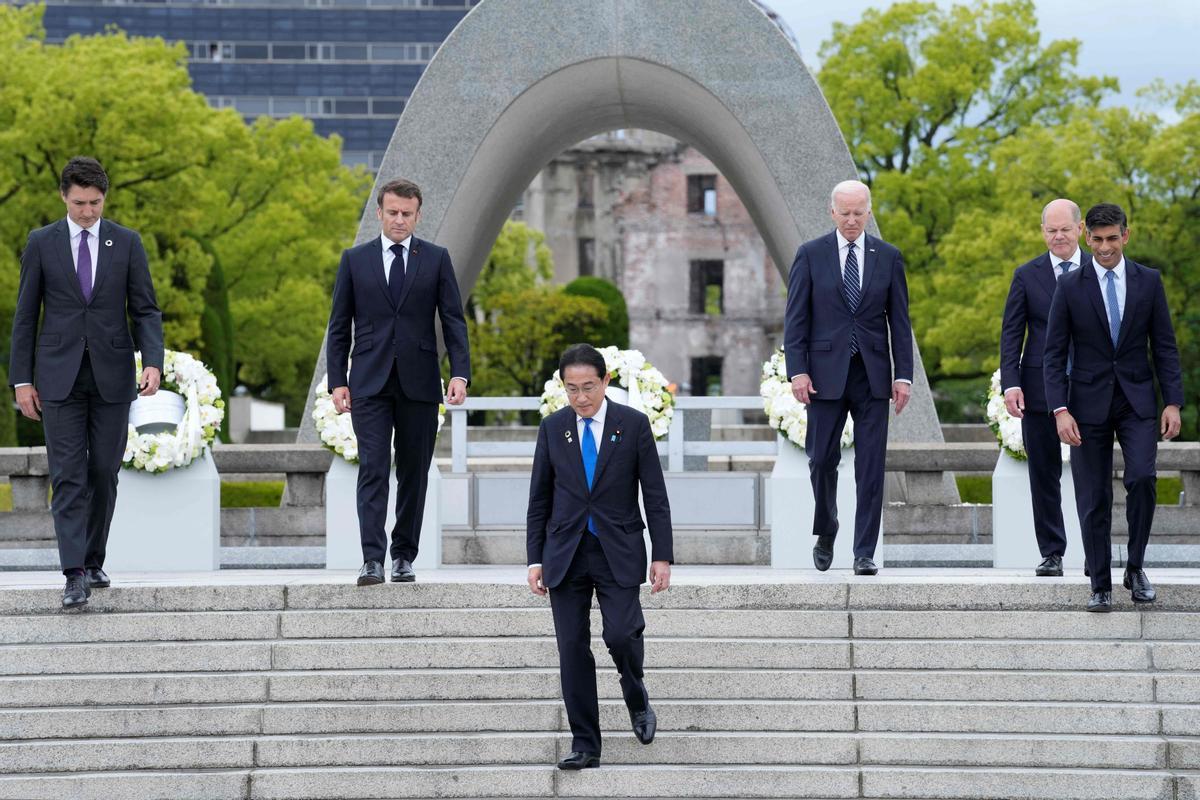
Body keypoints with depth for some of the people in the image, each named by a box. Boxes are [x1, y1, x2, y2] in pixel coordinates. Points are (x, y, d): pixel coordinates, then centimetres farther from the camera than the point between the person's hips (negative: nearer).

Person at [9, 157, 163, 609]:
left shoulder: (126, 243, 4)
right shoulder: (41, 243, 3)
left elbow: (145, 310, 4)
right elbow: (25, 315, 5)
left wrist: (153, 363, -12)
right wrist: (21, 379, 1)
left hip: (112, 375, 1)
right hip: (60, 376, -1)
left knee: (104, 473, 5)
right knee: (68, 477, -7)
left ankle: (93, 562, 19)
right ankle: (75, 576, -12)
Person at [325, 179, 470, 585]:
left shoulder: (436, 259, 6)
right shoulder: (355, 260, 7)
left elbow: (453, 320, 3)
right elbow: (339, 326, 8)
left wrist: (460, 373, -10)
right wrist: (337, 380, -1)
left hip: (418, 383, 1)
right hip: (369, 382, -1)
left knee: (414, 472, 5)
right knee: (373, 469, -10)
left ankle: (404, 556, 14)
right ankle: (372, 559, -14)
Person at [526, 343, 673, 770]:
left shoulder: (633, 425, 0)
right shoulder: (552, 429, 6)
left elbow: (655, 495, 0)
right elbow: (539, 500, 10)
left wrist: (662, 555, -5)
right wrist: (535, 558, 4)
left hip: (618, 553, -2)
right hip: (565, 554, 2)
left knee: (621, 634, -16)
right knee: (572, 648, -1)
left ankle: (636, 698, 16)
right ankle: (584, 744, 5)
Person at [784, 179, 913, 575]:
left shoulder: (888, 257, 7)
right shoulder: (810, 255, 2)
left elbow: (899, 320, 7)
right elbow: (796, 318, 0)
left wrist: (903, 375, 0)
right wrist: (797, 371, -9)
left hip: (872, 374, 1)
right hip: (826, 372, -1)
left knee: (871, 467, -2)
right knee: (822, 458, 2)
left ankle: (865, 553, 2)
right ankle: (825, 531, 27)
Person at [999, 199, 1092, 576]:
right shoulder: (1027, 275, 5)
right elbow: (1011, 333, 4)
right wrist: (1010, 384, -7)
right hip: (1040, 388, 1)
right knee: (1044, 474, 4)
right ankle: (1052, 554, 12)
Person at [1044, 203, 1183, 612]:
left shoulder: (1148, 282, 3)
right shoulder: (1070, 287, 0)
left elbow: (1164, 346, 5)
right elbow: (1055, 354, -1)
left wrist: (1173, 402, -3)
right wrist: (1060, 410, -11)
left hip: (1137, 401, 0)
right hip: (1089, 403, 0)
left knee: (1142, 478, -17)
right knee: (1093, 500, 0)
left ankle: (1135, 567, 1)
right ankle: (1100, 586, 9)